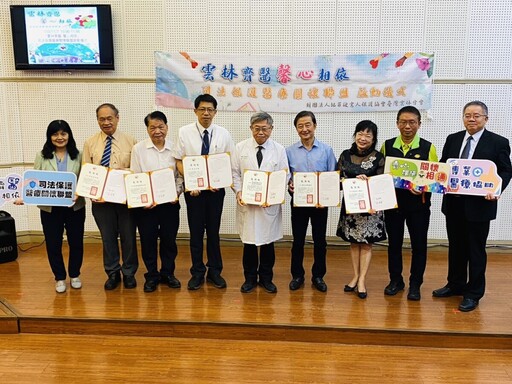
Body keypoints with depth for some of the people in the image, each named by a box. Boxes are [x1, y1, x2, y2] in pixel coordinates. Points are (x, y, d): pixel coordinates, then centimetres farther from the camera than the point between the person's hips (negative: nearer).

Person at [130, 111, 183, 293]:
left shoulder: (175, 148, 0)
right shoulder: (138, 148, -2)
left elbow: (180, 174, 5)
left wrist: (177, 192, -10)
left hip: (170, 202, 1)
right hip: (145, 203, -1)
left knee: (169, 239, 10)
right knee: (148, 240, 8)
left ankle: (168, 273, 29)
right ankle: (152, 275, 25)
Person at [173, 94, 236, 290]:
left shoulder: (223, 134, 0)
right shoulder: (184, 132, -2)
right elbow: (179, 161, -1)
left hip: (216, 189, 1)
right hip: (193, 189, -1)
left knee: (213, 231, 10)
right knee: (196, 232, 7)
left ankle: (214, 271, 25)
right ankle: (197, 272, 21)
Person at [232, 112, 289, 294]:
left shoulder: (279, 150, 1)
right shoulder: (241, 147, 3)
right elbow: (235, 173, 5)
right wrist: (238, 192, -11)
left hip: (270, 204, 0)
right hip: (246, 203, 0)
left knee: (268, 242, 9)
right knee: (249, 242, 8)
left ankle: (266, 278, 26)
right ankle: (250, 278, 25)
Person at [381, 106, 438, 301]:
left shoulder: (428, 148, -3)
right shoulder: (387, 146, 2)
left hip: (419, 203, -1)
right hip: (393, 201, 2)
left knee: (419, 245, 8)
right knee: (394, 243, 11)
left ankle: (415, 284, 23)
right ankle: (395, 280, 28)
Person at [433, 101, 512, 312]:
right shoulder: (452, 139, 8)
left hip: (479, 205, -4)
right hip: (453, 202, 4)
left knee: (476, 250, 6)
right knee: (456, 247, 16)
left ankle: (473, 294, 19)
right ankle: (455, 285, 33)